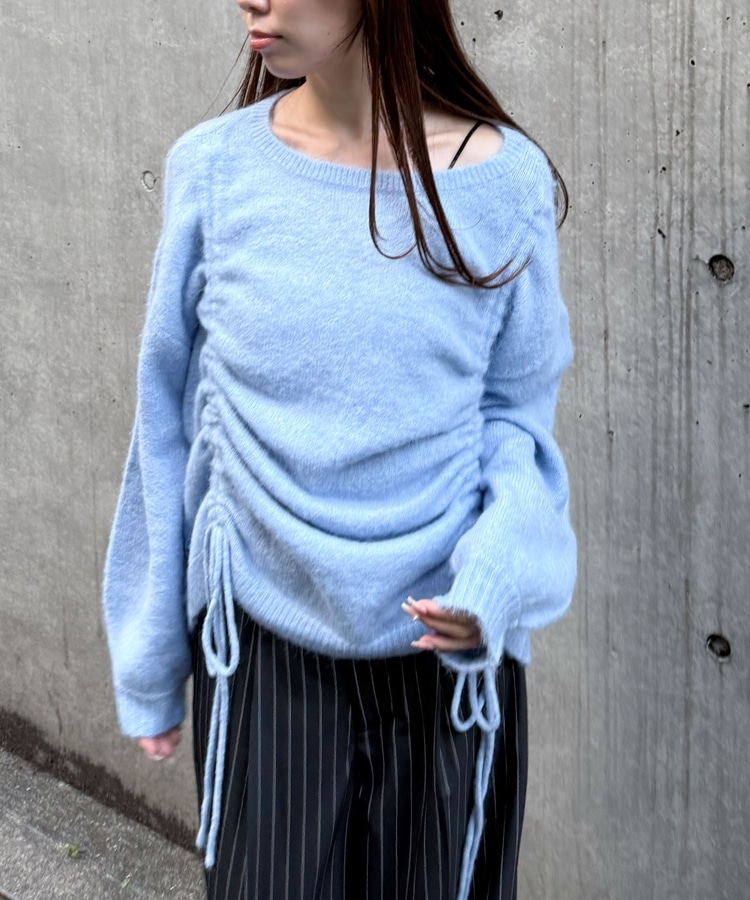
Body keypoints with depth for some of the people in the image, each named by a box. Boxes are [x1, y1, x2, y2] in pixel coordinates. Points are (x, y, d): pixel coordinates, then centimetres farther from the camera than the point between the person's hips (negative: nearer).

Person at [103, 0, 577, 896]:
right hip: (265, 654, 0)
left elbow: (516, 411, 3)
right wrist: (149, 662, 8)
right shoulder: (213, 168, -6)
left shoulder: (506, 181, -8)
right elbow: (169, 427, 2)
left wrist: (501, 567, -17)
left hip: (451, 654, 0)